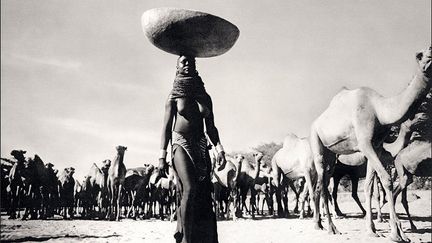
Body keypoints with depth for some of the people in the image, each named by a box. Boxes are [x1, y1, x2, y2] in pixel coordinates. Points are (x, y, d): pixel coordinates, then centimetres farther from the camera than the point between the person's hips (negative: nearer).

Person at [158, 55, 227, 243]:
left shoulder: (205, 97, 15)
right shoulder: (174, 97, 6)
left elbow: (210, 127, 15)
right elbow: (167, 127, 2)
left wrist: (219, 149, 1)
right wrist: (162, 156, -6)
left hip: (201, 146, 4)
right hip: (181, 144, -4)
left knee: (203, 196, -2)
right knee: (189, 189, -22)